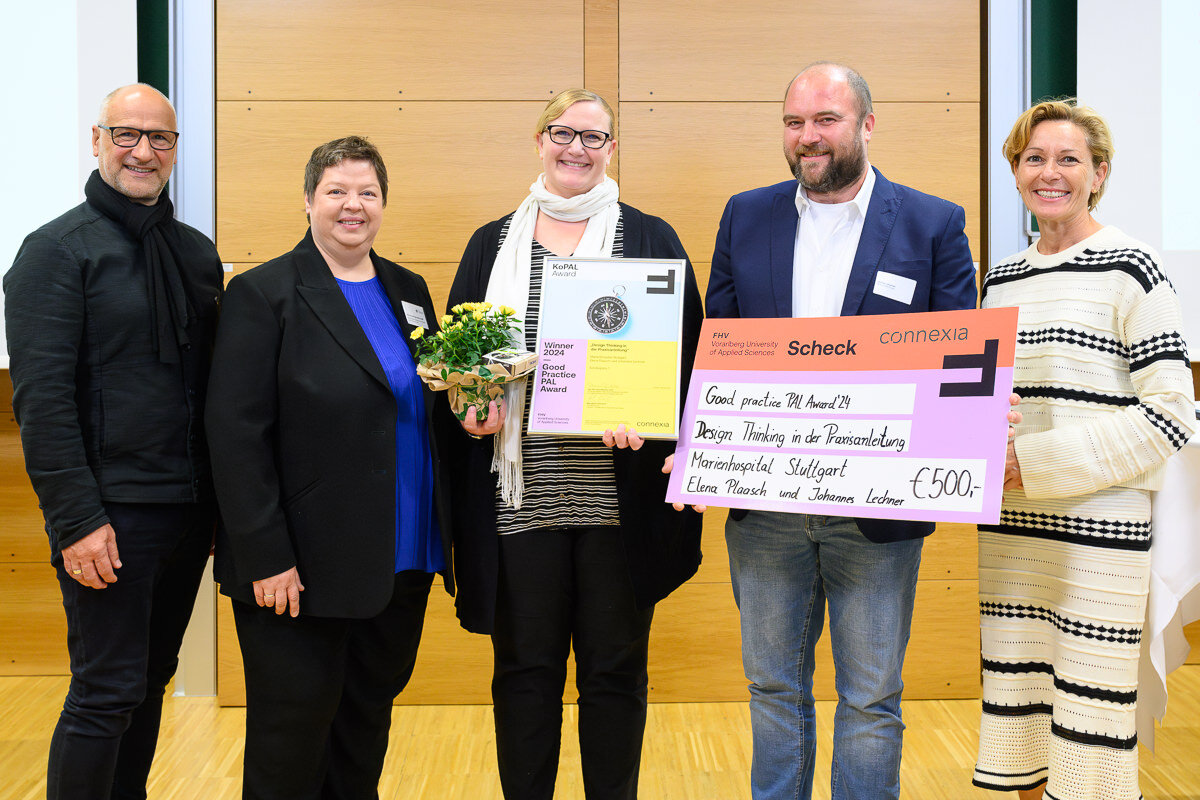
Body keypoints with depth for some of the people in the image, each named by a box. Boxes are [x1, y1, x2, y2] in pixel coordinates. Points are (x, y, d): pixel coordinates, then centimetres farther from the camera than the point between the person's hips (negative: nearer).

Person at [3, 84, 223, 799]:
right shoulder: (58, 250, -6)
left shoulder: (198, 253, 12)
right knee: (108, 694, -2)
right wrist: (75, 520, -18)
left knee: (151, 682, 15)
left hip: (190, 510, 6)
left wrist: (222, 499, 10)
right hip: (110, 516, -6)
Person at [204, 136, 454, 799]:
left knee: (368, 725, 17)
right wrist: (266, 557, -17)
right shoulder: (263, 294, -7)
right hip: (301, 570, -6)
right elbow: (236, 434, -13)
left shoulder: (408, 291, 12)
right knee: (292, 743, 6)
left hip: (402, 567, 6)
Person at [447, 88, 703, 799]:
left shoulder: (652, 240, 7)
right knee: (524, 667, 9)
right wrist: (471, 408, -7)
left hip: (620, 492, -1)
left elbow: (687, 354, 1)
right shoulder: (493, 245, 12)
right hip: (521, 493, 1)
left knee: (615, 667, 8)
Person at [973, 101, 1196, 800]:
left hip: (1098, 529, -6)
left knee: (1088, 738, 0)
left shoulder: (1130, 270, -6)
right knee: (1018, 714, 13)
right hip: (1008, 529, 6)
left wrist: (1034, 466, -16)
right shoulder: (1001, 278, 12)